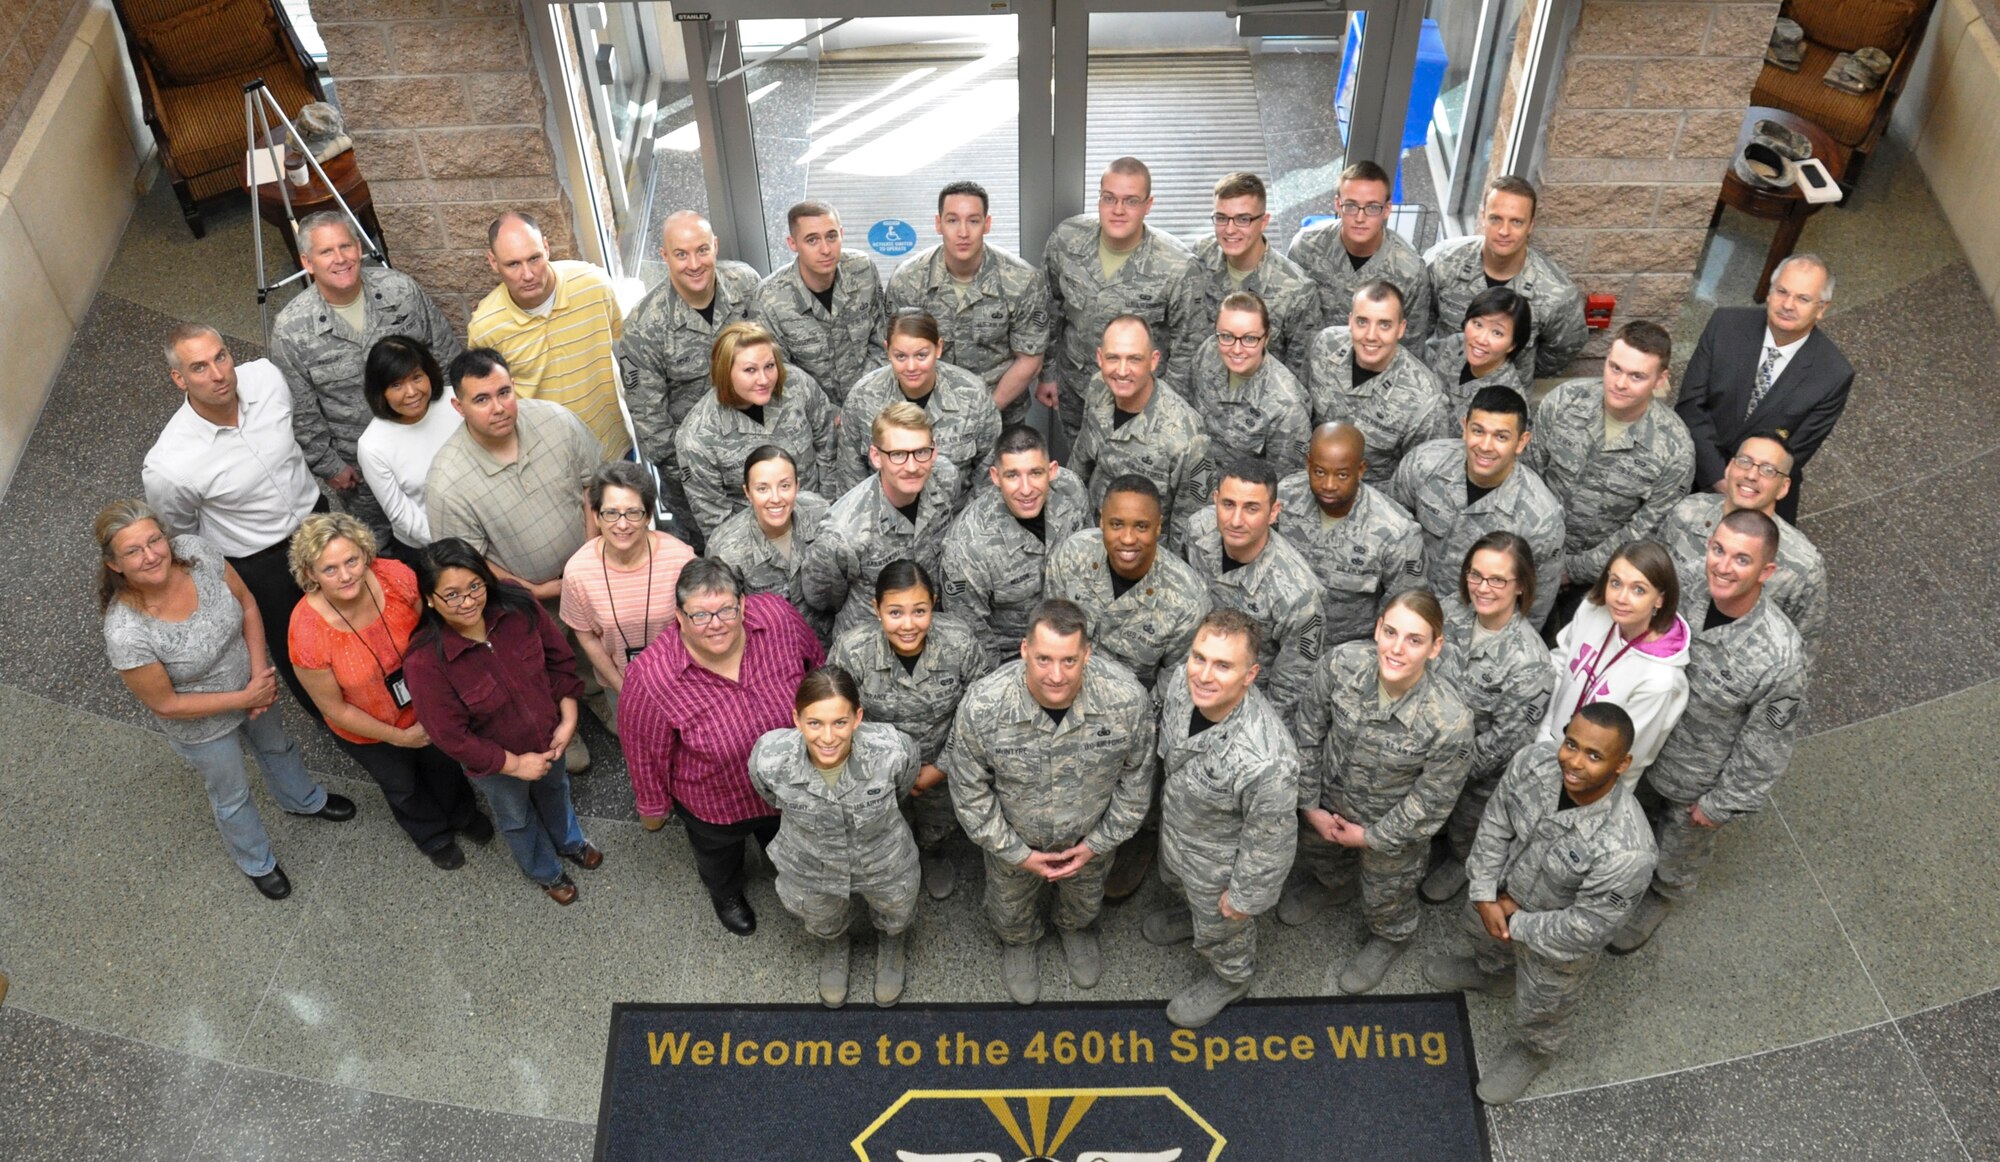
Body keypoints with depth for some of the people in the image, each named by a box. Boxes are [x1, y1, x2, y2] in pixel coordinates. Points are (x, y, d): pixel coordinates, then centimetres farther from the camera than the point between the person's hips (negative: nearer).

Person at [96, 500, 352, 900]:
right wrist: (244, 699, -21)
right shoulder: (125, 634, -40)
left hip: (253, 683, 4)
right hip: (203, 725, -4)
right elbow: (165, 703, -25)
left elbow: (246, 604, -12)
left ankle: (304, 799, 68)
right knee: (232, 794, 24)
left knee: (277, 745, 34)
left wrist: (260, 671, -19)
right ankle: (256, 863, 56)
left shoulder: (195, 551, -29)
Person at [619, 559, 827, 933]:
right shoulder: (651, 679, -38)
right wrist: (653, 805, -4)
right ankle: (726, 895, 68)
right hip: (715, 804, -2)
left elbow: (816, 663, -8)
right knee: (720, 858, 33)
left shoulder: (777, 616, -31)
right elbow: (645, 750, -19)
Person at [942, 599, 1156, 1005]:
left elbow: (1136, 777, -14)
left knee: (1085, 898, 34)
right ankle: (1018, 943, 66)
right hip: (1014, 840, -1)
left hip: (1090, 837, 1)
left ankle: (1076, 928, 70)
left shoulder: (1128, 699, -34)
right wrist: (1016, 852, -14)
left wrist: (1100, 842, -9)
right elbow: (970, 791, -19)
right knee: (1011, 908, 31)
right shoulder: (982, 706, -37)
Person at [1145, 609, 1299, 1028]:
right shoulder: (1183, 688, -27)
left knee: (1220, 931, 27)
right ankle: (1190, 913, 72)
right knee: (1178, 881, 38)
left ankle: (1229, 980, 60)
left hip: (1221, 862, -5)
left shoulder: (1265, 761, -47)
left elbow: (1269, 840, -28)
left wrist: (1244, 895, -13)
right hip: (1175, 828, 6)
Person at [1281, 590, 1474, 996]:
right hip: (1329, 802, 3)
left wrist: (1371, 836, -11)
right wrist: (1309, 805, -6)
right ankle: (1333, 884, 72)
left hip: (1391, 826, -3)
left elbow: (1432, 802, -21)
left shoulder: (1451, 722, -39)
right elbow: (1308, 732, -12)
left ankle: (1390, 939, 64)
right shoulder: (1342, 663, -31)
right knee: (1315, 851, 36)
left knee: (1385, 899, 28)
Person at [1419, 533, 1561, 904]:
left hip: (1481, 774, -4)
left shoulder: (1529, 664, -36)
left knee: (1465, 829, 28)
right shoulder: (1451, 614, -19)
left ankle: (1458, 862, 59)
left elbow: (1503, 740, -27)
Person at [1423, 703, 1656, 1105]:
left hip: (1556, 944, -4)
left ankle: (1533, 1054, 62)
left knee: (1540, 1012, 28)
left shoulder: (1625, 851, -44)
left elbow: (1583, 930, -30)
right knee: (1487, 938, 38)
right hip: (1507, 894, 4)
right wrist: (1485, 896, -13)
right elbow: (1495, 826, -11)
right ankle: (1491, 974, 74)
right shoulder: (1533, 762, -30)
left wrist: (1516, 923, -18)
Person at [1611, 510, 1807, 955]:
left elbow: (1766, 748, -22)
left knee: (1680, 850, 29)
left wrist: (1722, 804, -11)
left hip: (1701, 780, -3)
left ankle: (1663, 897, 62)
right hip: (1644, 746, 3)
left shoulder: (1779, 657, -39)